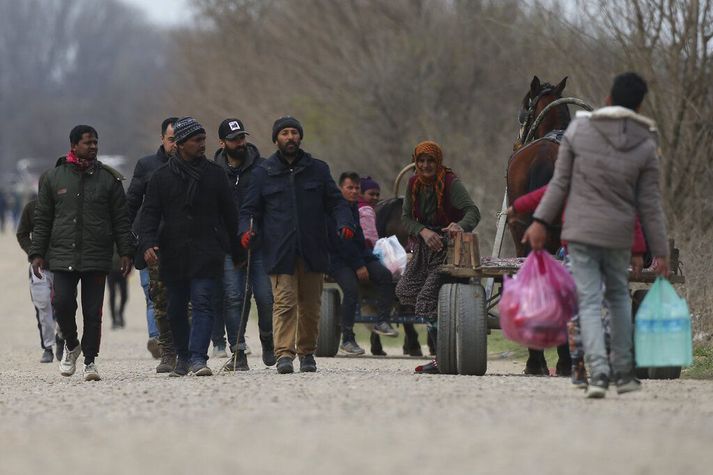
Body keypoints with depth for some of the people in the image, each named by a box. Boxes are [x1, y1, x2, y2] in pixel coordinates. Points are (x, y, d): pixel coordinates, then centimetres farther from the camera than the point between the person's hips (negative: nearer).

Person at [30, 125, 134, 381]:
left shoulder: (109, 179, 7)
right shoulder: (54, 177, 8)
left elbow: (121, 220, 7)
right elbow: (42, 219, 11)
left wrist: (126, 252, 0)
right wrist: (37, 253, 5)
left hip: (97, 257, 0)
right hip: (63, 257, 0)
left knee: (93, 311, -2)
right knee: (62, 302, -12)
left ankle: (90, 360, 8)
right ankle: (71, 345, 14)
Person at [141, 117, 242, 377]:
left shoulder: (214, 174, 8)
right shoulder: (161, 177, 6)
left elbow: (229, 214, 13)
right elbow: (150, 213, 2)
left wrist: (236, 251, 13)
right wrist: (148, 244, -14)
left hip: (207, 254, -1)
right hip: (173, 255, 1)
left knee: (203, 303, -14)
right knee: (176, 309, 9)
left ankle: (198, 357, -21)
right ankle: (183, 358, 23)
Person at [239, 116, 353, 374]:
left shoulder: (318, 169, 12)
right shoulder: (263, 173, 9)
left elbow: (336, 202, 11)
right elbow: (249, 209, 9)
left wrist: (345, 224, -9)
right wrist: (245, 230, -11)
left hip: (313, 252, 2)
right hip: (280, 253, -2)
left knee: (310, 305, 8)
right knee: (284, 302, -12)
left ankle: (307, 352, 20)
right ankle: (284, 354, -16)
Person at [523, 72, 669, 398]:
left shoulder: (579, 130, -5)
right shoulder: (645, 146, -3)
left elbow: (560, 182, -3)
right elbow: (649, 204, -1)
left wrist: (540, 221, 4)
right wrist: (659, 251, 6)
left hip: (580, 231, -1)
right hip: (619, 236, 1)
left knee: (589, 303, -1)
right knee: (619, 297, 20)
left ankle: (599, 372, -17)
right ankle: (624, 374, 21)